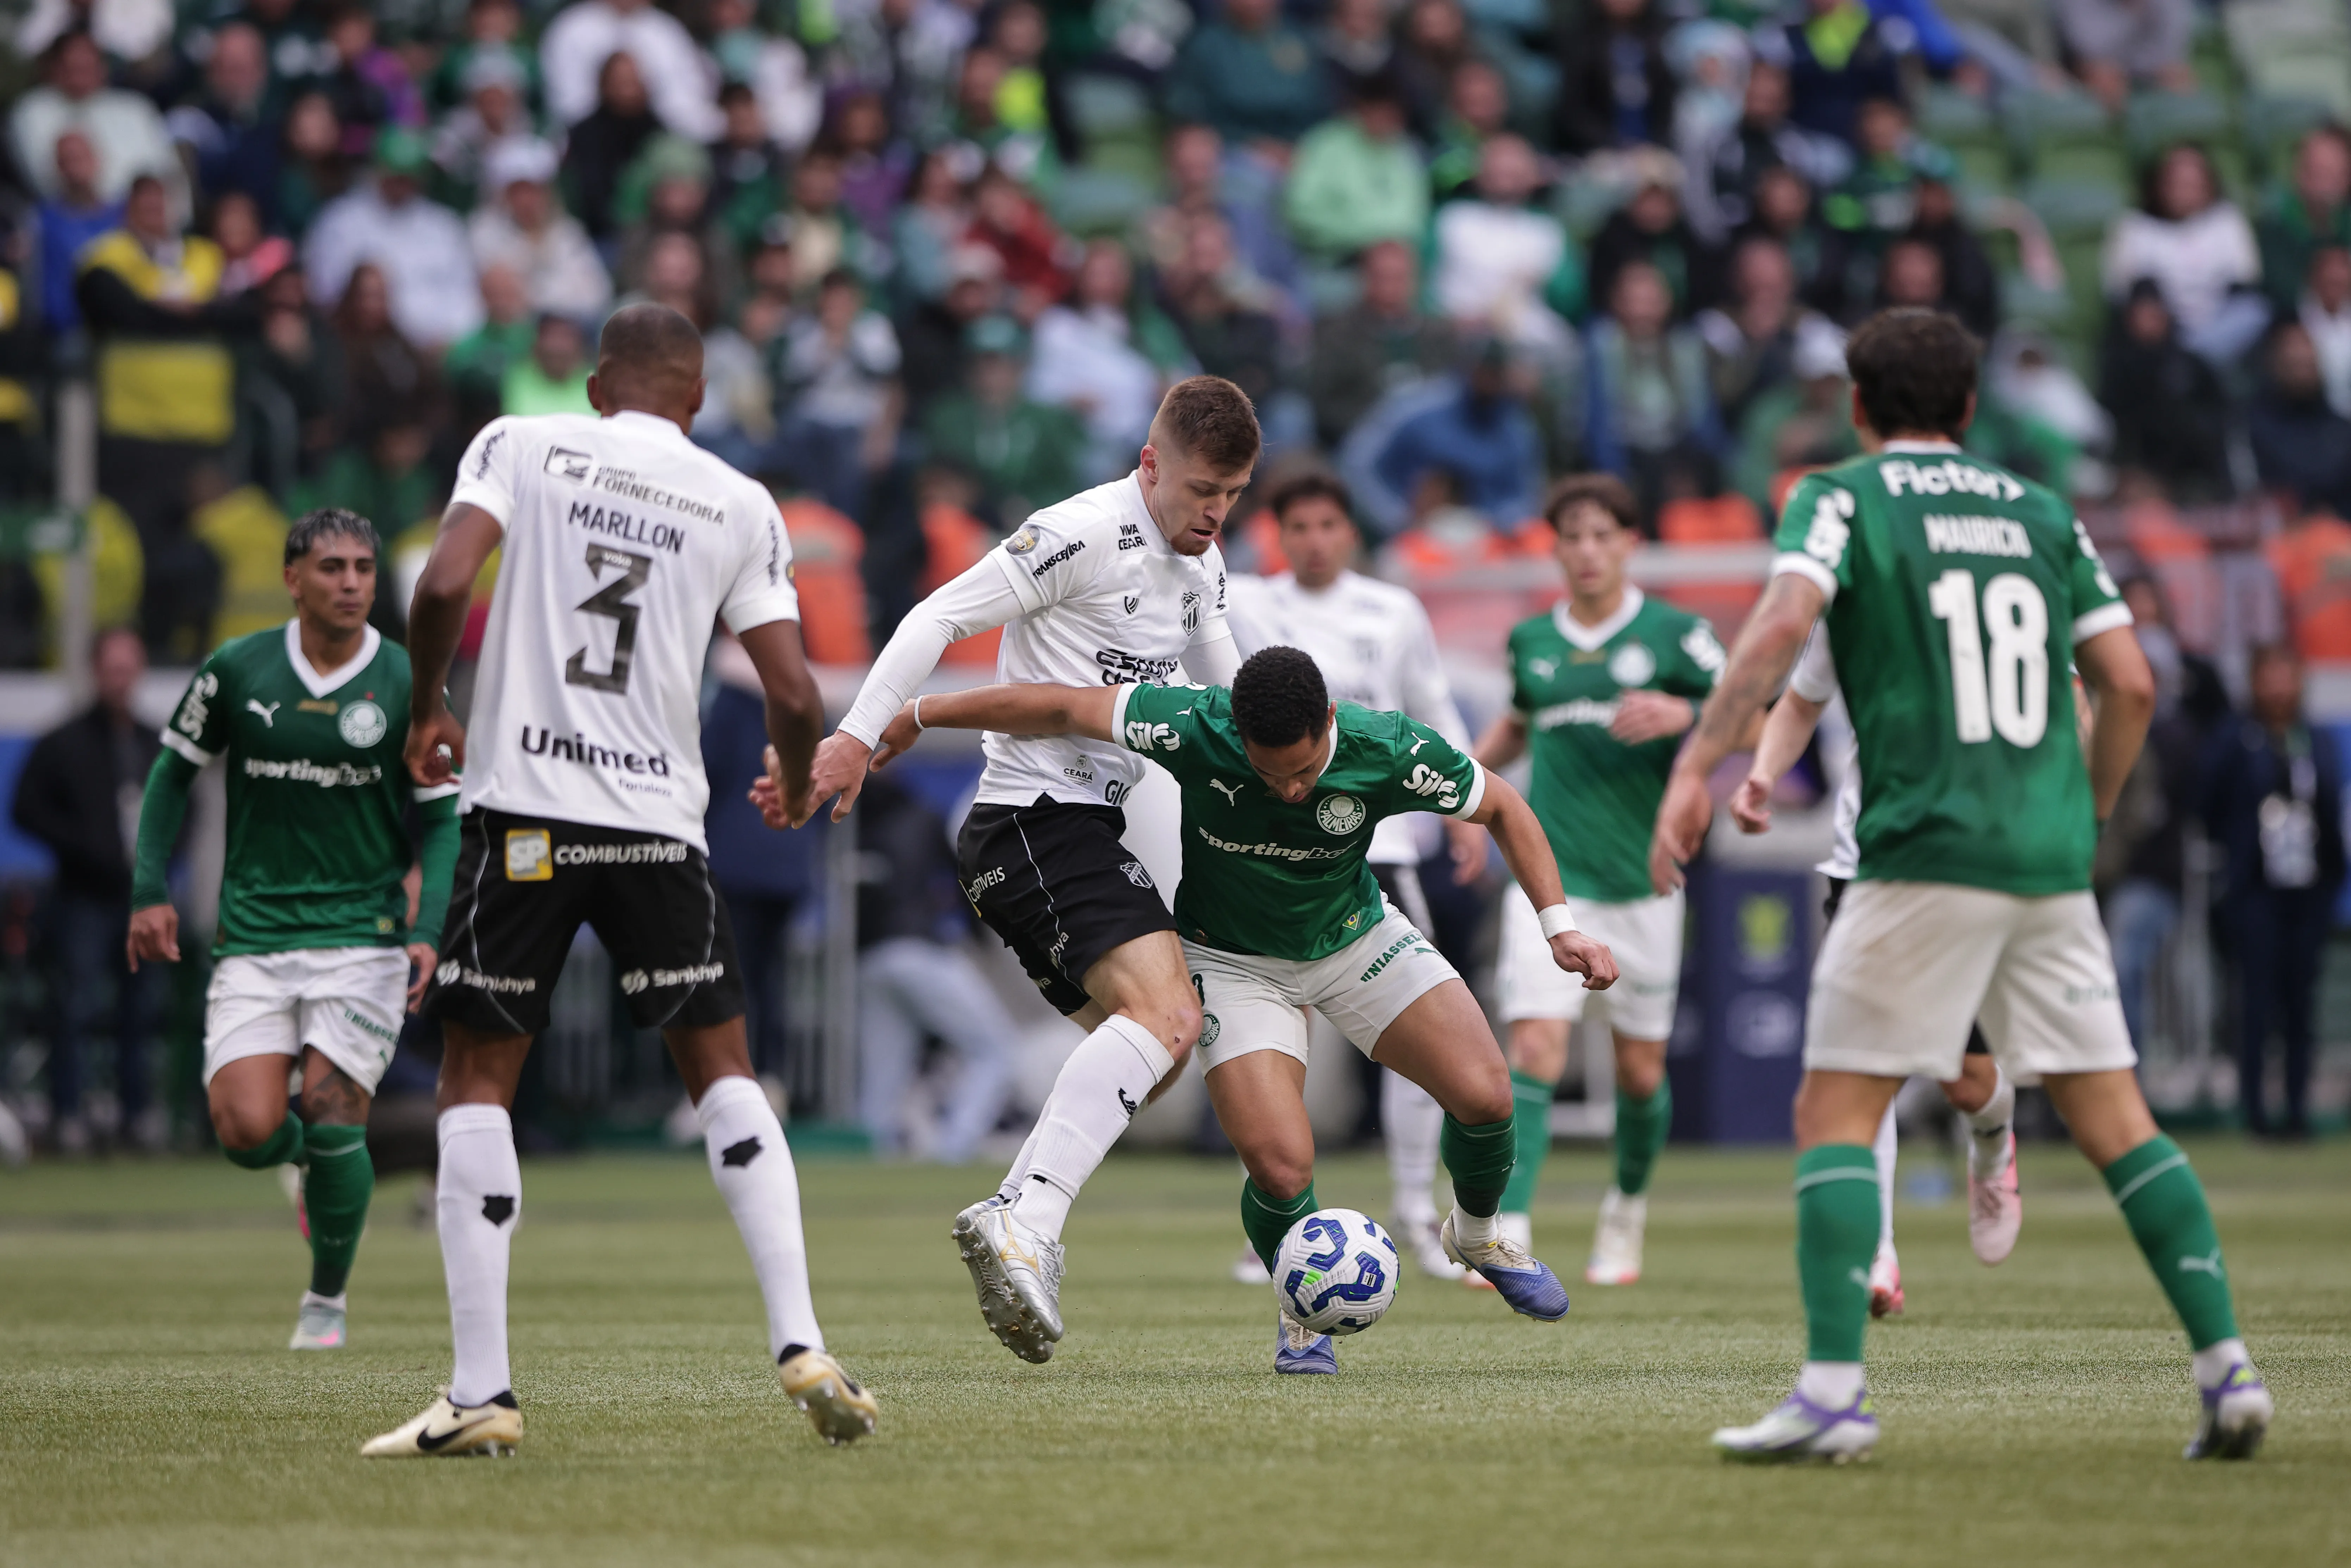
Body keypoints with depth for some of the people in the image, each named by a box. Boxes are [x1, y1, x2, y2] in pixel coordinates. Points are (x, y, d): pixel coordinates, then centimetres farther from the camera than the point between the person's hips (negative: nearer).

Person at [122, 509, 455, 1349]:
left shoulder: (408, 685, -2)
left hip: (363, 933, -1)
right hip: (254, 933, 1)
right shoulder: (236, 671, 0)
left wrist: (428, 933, -9)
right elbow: (174, 771, 13)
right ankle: (315, 1156, 24)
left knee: (331, 1119, -12)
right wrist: (150, 890, 5)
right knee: (248, 1130, -14)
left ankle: (328, 1297, 11)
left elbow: (441, 818, 3)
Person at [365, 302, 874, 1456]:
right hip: (660, 819, 1)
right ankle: (800, 1347, 1)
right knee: (721, 1070, 14)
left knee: (477, 1081, 7)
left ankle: (482, 1392, -1)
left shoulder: (521, 445, 5)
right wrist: (796, 785, 25)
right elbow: (792, 693, 4)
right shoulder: (740, 505, 9)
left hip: (524, 808, -1)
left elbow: (443, 588, -10)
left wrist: (425, 713, 8)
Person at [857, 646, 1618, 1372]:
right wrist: (920, 714, -12)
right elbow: (1061, 707, -20)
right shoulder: (1192, 727, -33)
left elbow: (1501, 806, -10)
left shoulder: (1389, 752, -28)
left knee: (1484, 1097, -11)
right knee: (1280, 1166, -20)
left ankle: (1477, 1234, 23)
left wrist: (1559, 924, -15)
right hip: (1232, 959, -2)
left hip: (1355, 936, 2)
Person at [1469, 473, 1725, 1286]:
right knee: (1534, 1050, -16)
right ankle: (1509, 1233, -21)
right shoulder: (1531, 641, 8)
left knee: (1641, 1071, 9)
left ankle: (1627, 1214, 35)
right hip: (1551, 879, 1)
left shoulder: (1675, 633, -2)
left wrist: (1681, 715, -21)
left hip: (1643, 880, -1)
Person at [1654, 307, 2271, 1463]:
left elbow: (1782, 624, -16)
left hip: (1925, 856, -5)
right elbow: (2130, 683, 10)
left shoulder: (1843, 499, 2)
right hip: (2050, 865, 5)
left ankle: (1833, 1393, -12)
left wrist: (1694, 770, -18)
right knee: (2114, 1120, 9)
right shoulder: (2042, 514, 15)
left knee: (1835, 1113, 0)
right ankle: (2227, 1373, 2)